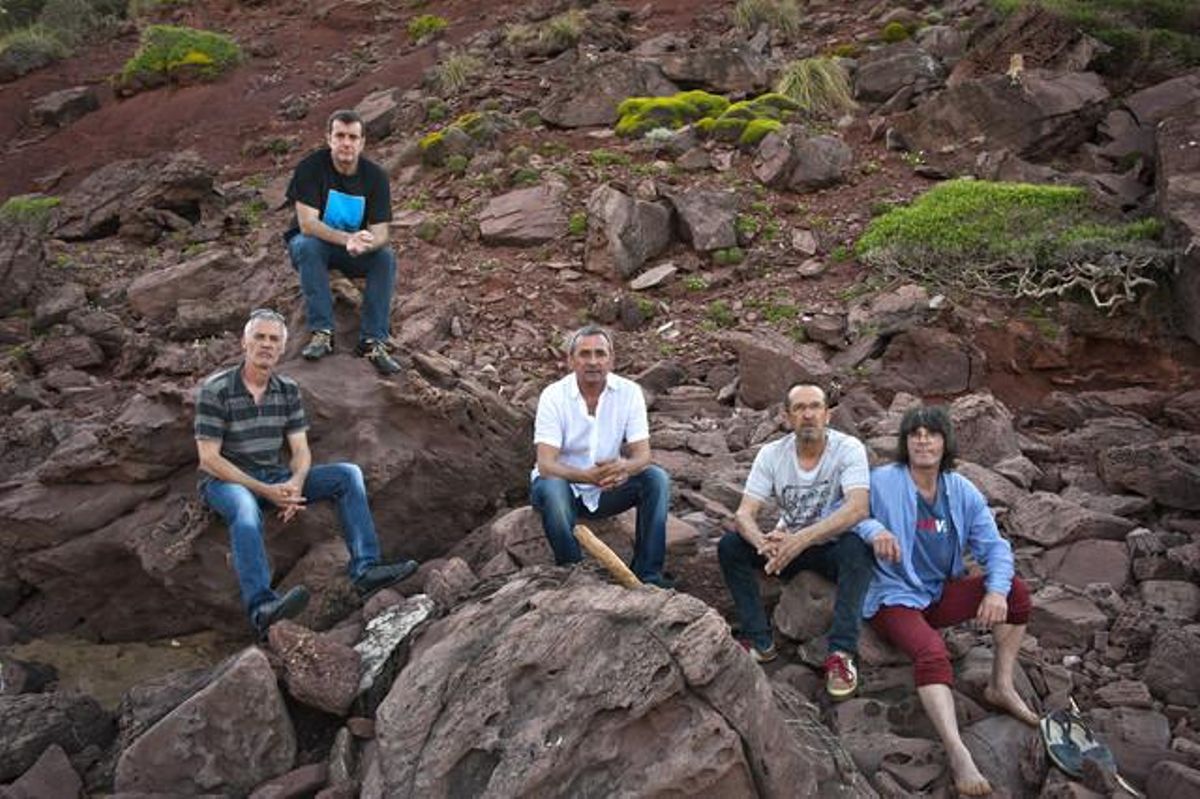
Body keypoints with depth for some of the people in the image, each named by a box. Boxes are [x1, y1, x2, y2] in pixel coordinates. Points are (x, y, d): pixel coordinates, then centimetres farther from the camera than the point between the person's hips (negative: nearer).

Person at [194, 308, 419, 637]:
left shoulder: (288, 390, 5)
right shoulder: (215, 389, -11)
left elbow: (301, 450, 3)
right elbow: (209, 459, -15)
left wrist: (295, 484, -21)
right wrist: (265, 491, -23)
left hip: (276, 478, 6)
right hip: (226, 481, -5)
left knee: (348, 475, -12)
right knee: (245, 508, -41)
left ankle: (365, 569, -24)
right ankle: (261, 606, -58)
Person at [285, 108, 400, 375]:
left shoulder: (375, 175, -12)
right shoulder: (311, 167, -19)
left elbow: (379, 232, -18)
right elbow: (307, 223, -26)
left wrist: (366, 243, -44)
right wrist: (348, 239, -42)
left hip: (355, 252, 2)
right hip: (315, 241, -2)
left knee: (386, 257, -26)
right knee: (307, 246, -35)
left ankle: (373, 341, -26)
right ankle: (322, 333, -34)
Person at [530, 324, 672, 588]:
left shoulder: (629, 391, -10)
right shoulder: (554, 396, -17)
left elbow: (642, 454, -14)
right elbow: (546, 465, -25)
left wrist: (624, 468, -40)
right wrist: (588, 476, -44)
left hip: (607, 490, 3)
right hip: (564, 486, -3)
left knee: (657, 478, -20)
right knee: (551, 488, -36)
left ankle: (647, 572, -13)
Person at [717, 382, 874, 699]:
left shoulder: (848, 448, -17)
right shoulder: (771, 454, -9)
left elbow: (858, 508, -33)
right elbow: (744, 513, -16)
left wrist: (802, 538, -46)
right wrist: (763, 542, -41)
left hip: (834, 546, -3)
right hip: (788, 546, 3)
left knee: (857, 547, -36)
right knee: (729, 545, -19)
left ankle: (841, 653, -30)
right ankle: (760, 642, -12)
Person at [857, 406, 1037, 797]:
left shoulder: (962, 491, 1)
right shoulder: (882, 482, -13)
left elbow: (994, 545, -3)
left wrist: (996, 590, -22)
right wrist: (873, 529, -30)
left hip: (941, 594, 6)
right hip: (895, 597, -6)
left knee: (1016, 591, -10)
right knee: (932, 652, -34)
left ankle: (1001, 686, 2)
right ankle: (957, 753, -42)